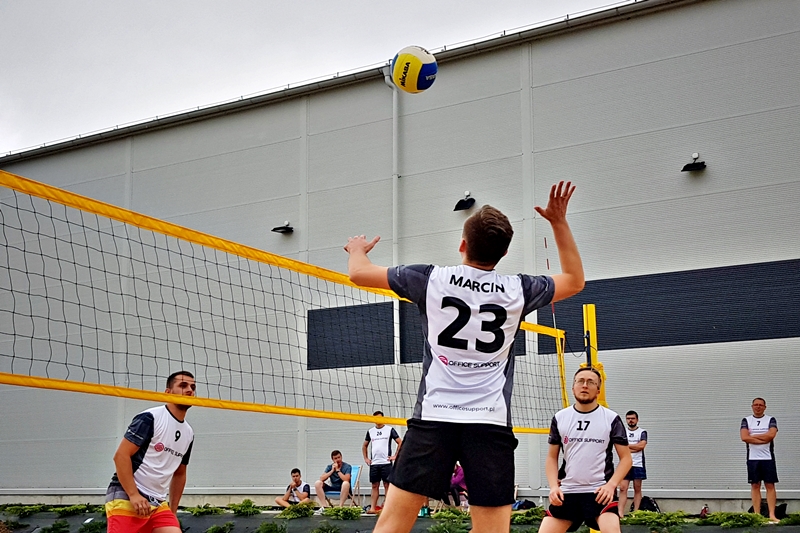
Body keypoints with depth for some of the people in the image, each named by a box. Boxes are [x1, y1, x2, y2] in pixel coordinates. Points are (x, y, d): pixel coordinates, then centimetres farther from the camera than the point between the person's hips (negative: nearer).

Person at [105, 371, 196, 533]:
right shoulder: (150, 418, -8)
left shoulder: (188, 433, 14)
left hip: (159, 504, 7)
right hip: (126, 498, -7)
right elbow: (121, 456, -14)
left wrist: (172, 511, 19)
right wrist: (134, 495, -20)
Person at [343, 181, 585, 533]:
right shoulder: (517, 290, 5)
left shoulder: (431, 279, 2)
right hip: (491, 424, 1)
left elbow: (359, 273, 14)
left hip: (434, 418, -1)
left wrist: (357, 250, 36)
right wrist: (559, 222, 27)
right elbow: (575, 280, 25)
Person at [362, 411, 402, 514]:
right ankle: (373, 508, 6)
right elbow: (364, 446, 23)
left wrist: (395, 456, -5)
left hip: (386, 463, -4)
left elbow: (400, 442, 0)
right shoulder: (370, 431, 12)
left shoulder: (390, 430, 0)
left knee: (387, 485, -2)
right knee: (374, 486, 5)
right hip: (374, 463, 4)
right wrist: (365, 458, 12)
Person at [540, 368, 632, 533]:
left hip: (600, 491, -3)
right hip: (567, 491, 3)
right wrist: (553, 486, -4)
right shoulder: (560, 418, 7)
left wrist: (611, 484, -13)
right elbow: (552, 457, 12)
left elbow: (625, 457, 2)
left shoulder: (611, 419, 0)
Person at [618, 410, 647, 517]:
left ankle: (635, 512, 6)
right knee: (623, 488, -7)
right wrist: (635, 448, -9)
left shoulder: (642, 432, 4)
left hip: (638, 465, -2)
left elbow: (642, 445, -13)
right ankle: (620, 513, -12)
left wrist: (627, 445, -5)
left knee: (637, 489, 3)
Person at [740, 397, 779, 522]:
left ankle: (772, 515, -4)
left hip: (768, 458, -1)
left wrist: (752, 436, -8)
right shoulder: (746, 420, 8)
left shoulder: (771, 420, 6)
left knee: (770, 485, -2)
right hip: (752, 458, 1)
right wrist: (764, 439, -12)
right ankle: (757, 515, 5)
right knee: (755, 486, 3)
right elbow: (744, 437, -9)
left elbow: (771, 435, -14)